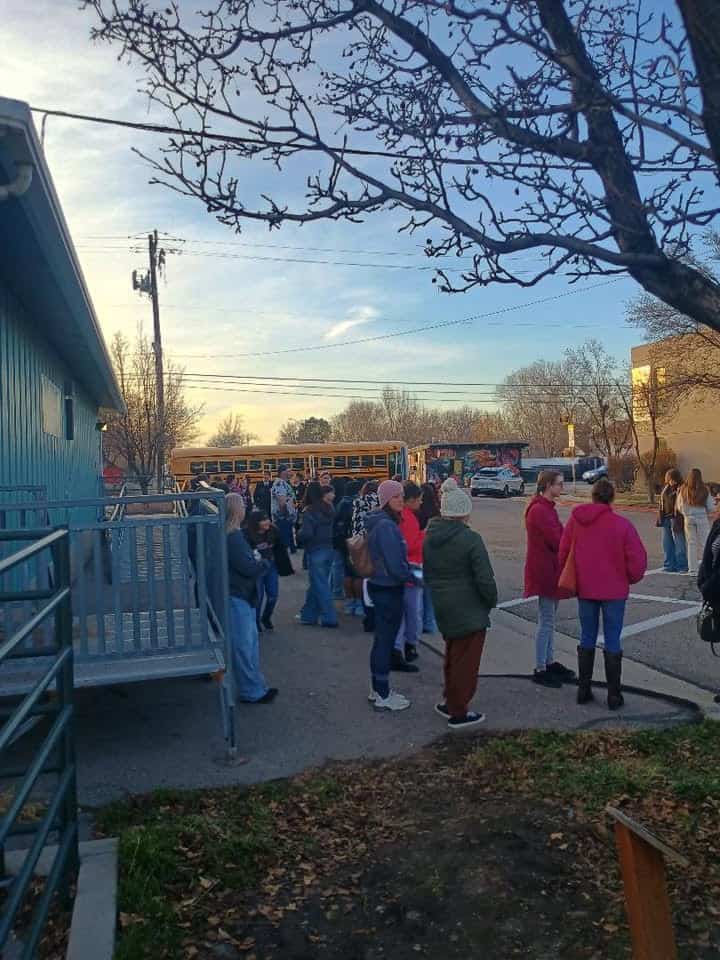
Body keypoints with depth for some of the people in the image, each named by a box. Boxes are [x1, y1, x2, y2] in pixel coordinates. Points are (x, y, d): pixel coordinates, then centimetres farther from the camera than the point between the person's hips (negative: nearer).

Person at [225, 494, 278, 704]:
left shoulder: (234, 534, 9)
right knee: (244, 645, 0)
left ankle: (257, 685, 27)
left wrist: (256, 561, -1)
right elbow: (247, 568, -22)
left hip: (242, 595, 10)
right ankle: (251, 692, 9)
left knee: (251, 641, 17)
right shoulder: (233, 537, -22)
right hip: (237, 597, -10)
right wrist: (264, 563, -6)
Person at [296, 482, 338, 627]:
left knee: (320, 586, 2)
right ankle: (308, 615, 26)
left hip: (315, 551, -7)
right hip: (328, 549, 7)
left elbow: (306, 534, -21)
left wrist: (298, 537, -3)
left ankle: (329, 618, 6)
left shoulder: (309, 511, -18)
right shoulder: (328, 509, 2)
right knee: (315, 584, 16)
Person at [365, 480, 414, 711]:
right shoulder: (386, 526, -22)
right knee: (386, 640, 2)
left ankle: (377, 689, 31)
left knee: (382, 639, 19)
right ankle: (383, 696, 15)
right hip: (389, 589, -10)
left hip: (379, 585, 10)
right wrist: (411, 576, -7)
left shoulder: (379, 522, 8)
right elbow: (395, 565, -23)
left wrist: (406, 571, 10)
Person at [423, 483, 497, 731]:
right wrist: (492, 601, -2)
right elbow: (485, 578, -19)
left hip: (442, 607, 7)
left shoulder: (430, 536, 2)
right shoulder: (471, 539, -20)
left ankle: (448, 701, 35)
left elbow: (427, 573, 10)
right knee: (466, 660, 6)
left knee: (452, 655, 24)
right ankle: (458, 714, 15)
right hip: (469, 610, -7)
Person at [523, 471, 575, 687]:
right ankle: (540, 670, 6)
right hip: (544, 570, -10)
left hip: (549, 569, 10)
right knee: (546, 621, -3)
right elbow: (557, 541, -22)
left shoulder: (546, 508, 14)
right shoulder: (540, 510, -20)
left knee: (549, 619, 18)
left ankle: (549, 662, 29)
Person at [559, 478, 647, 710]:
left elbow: (563, 553, 3)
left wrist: (573, 580, 17)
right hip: (614, 591, -3)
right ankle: (614, 695, 14)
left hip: (584, 589, 3)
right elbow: (638, 560, -12)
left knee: (587, 639, 15)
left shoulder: (575, 520, -4)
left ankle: (583, 690, 21)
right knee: (613, 642, 7)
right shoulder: (622, 524, -14)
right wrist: (630, 579, 8)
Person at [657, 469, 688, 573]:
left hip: (676, 519, -7)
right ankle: (669, 566, 18)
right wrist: (660, 519, 12)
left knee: (679, 543, -2)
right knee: (667, 544, 10)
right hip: (666, 519, 7)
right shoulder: (666, 489, 12)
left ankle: (681, 566, 5)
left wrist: (679, 521, -19)